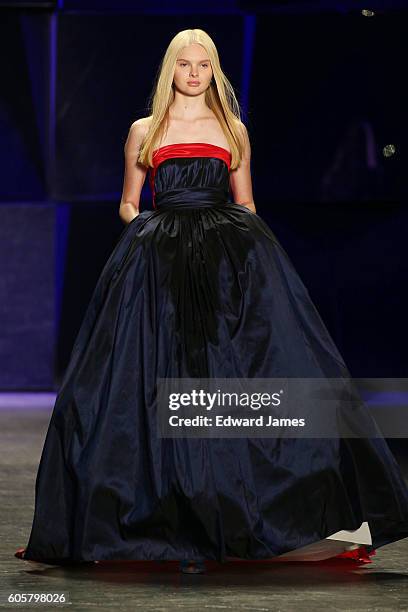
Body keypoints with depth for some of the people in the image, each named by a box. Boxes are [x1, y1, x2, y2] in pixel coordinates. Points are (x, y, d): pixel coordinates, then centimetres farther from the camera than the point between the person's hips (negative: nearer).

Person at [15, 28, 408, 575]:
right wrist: (148, 228, -3)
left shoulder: (233, 130, 14)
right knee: (158, 379, -5)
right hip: (160, 263, 0)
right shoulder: (144, 131, 13)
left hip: (232, 261, 0)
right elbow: (129, 204, 17)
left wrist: (246, 240, 2)